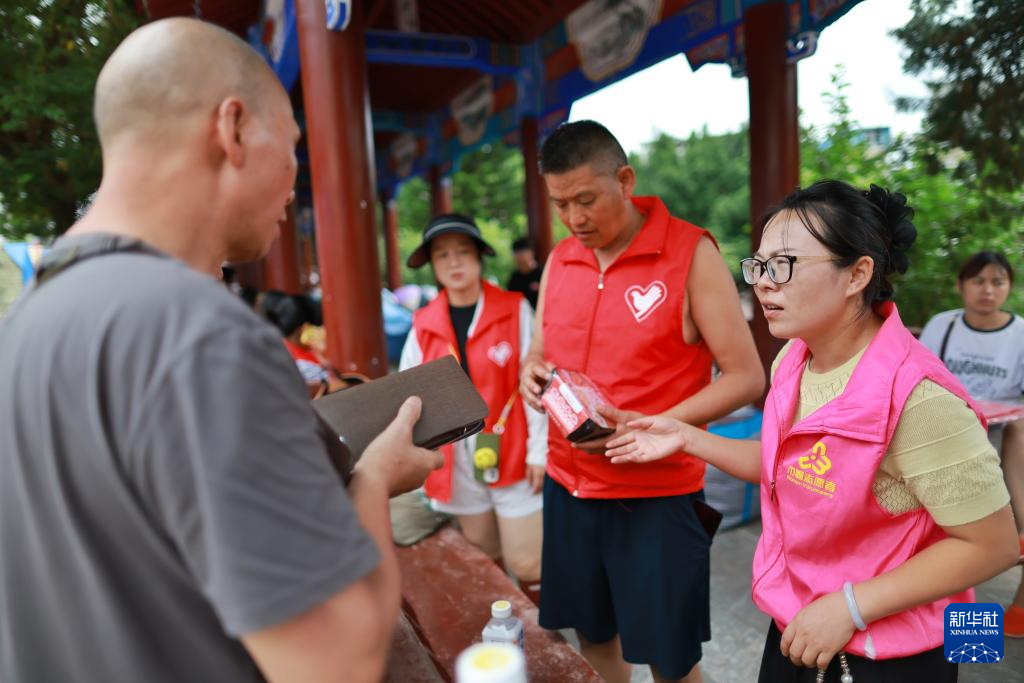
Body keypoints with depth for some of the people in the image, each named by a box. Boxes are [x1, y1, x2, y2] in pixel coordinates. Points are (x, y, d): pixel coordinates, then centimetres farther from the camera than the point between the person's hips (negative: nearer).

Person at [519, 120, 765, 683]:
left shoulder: (690, 253, -12)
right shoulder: (559, 260, 4)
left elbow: (745, 378, -12)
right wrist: (532, 374, -8)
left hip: (658, 491, -5)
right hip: (567, 484, 5)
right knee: (591, 630, 21)